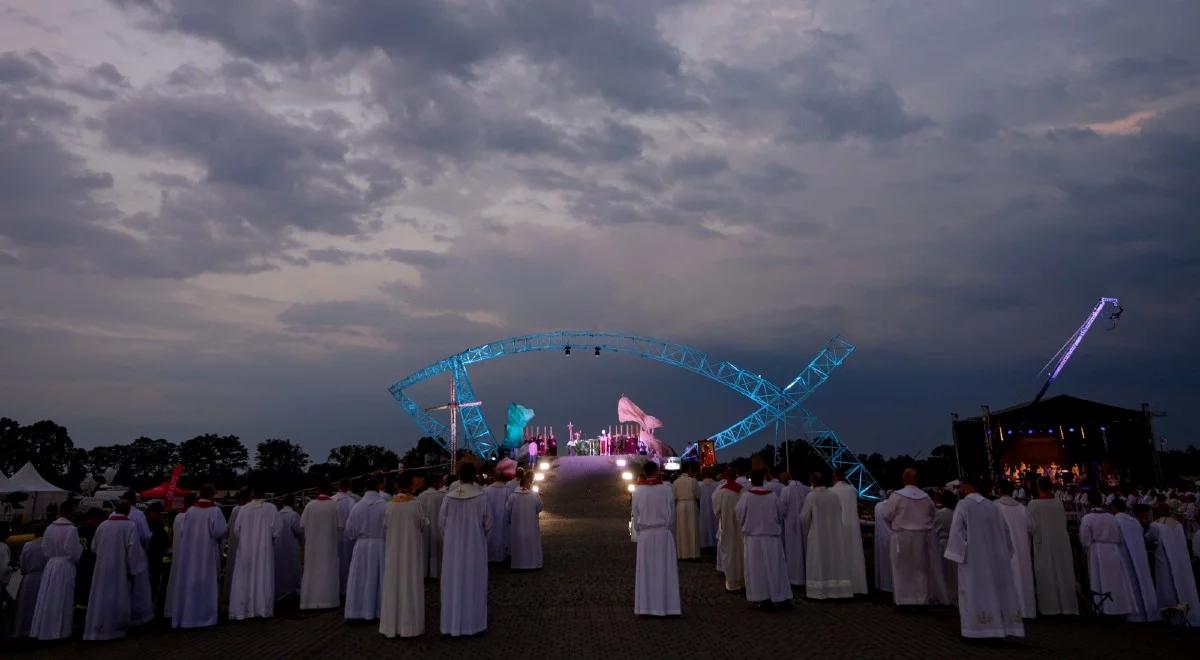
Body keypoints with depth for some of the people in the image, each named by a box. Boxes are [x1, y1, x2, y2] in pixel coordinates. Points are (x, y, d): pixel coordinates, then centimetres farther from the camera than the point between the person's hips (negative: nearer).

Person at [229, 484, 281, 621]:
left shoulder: (243, 509, -4)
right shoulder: (271, 508, -9)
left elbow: (236, 530, 0)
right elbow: (276, 530, -10)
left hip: (245, 550, 2)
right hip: (264, 550, -2)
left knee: (244, 580, 9)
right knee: (263, 579, 5)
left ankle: (242, 610, 11)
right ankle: (263, 609, 6)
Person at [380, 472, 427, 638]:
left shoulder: (389, 506, -5)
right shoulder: (416, 504, -12)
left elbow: (385, 528, 3)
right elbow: (423, 525, -3)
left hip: (393, 550, 3)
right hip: (412, 549, -3)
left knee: (393, 585, 10)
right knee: (411, 584, 4)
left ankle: (391, 625, 16)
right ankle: (409, 624, 9)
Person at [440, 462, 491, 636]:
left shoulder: (449, 497, -8)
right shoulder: (480, 498, -12)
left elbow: (441, 521, -1)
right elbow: (487, 523, -4)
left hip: (452, 546, 2)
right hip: (475, 545, -2)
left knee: (453, 583, 10)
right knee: (473, 583, 9)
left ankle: (452, 624, 17)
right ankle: (472, 622, 15)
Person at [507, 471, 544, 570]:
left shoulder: (513, 495, -10)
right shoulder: (534, 495, -12)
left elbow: (507, 510, -5)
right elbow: (539, 508, -5)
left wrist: (509, 520, 11)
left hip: (517, 526, 1)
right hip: (531, 526, -1)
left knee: (519, 543, 12)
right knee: (532, 543, 12)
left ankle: (519, 564, 16)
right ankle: (533, 562, 17)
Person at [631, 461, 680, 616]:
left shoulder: (638, 491, -7)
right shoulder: (667, 489, -10)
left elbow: (635, 515, 1)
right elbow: (672, 514, -3)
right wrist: (669, 529, 11)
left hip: (644, 534, 1)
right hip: (663, 533, -1)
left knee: (646, 571, 9)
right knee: (665, 570, 7)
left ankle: (645, 607, 13)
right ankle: (667, 606, 11)